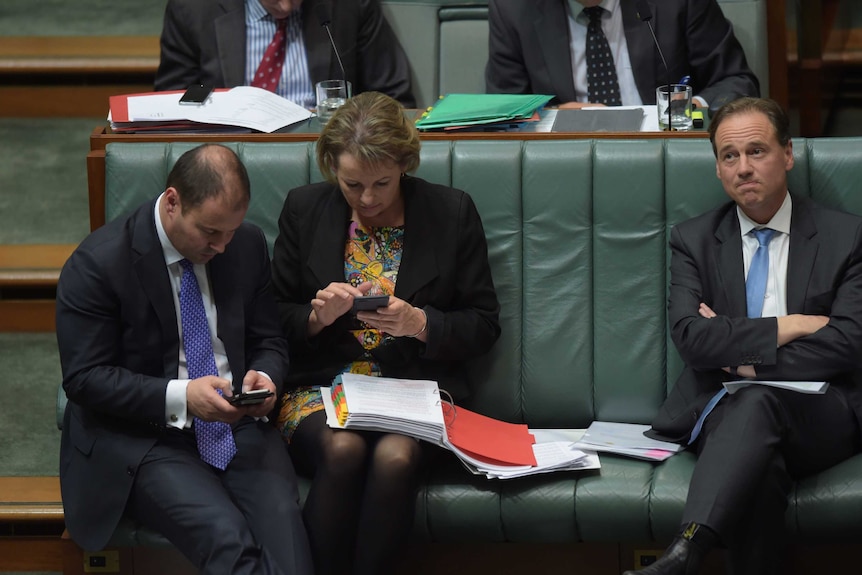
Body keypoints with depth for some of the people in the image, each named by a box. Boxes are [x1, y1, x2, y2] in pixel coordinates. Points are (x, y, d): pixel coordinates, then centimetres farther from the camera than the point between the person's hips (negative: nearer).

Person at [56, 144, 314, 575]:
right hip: (141, 436, -4)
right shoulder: (97, 264, -10)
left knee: (283, 521, -28)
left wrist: (266, 377, -8)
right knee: (227, 538, -31)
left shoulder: (248, 245, 6)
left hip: (238, 423, 4)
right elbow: (85, 378, -10)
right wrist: (180, 397, -22)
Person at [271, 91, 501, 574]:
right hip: (320, 387, 1)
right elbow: (276, 321, 11)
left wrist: (419, 323, -13)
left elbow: (483, 326, 5)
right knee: (343, 450, -34)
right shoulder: (304, 209, 7)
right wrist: (318, 315, -11)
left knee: (395, 456, -35)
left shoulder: (452, 213, 3)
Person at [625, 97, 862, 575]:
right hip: (720, 408, 1)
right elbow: (690, 337, -3)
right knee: (760, 471, -38)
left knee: (757, 400, -39)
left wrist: (743, 359, -7)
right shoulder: (693, 240, 14)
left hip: (819, 417, -1)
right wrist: (789, 326, -8)